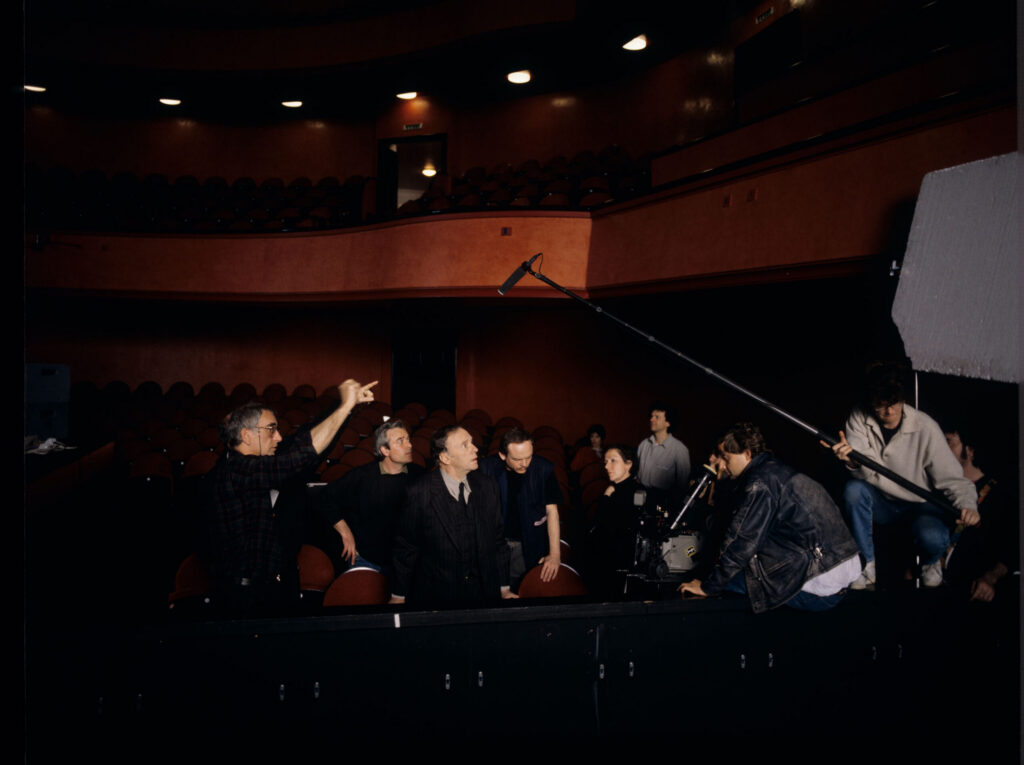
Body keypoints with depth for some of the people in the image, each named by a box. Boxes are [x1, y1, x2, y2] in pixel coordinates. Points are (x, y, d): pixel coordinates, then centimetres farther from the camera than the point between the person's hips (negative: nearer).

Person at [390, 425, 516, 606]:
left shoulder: (487, 485, 1)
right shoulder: (420, 493, -13)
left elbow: (498, 538, 8)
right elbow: (405, 548, -5)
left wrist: (504, 588, 10)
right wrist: (398, 596, 1)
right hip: (435, 597, -3)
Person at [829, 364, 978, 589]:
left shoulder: (925, 427, -17)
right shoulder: (859, 418, -11)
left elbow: (951, 476, -14)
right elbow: (870, 470, -21)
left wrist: (967, 505, -33)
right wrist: (852, 461, -45)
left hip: (922, 504, -2)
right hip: (882, 503, 2)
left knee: (932, 538, -32)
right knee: (853, 490, -29)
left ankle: (930, 562, 10)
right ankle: (867, 566, -13)